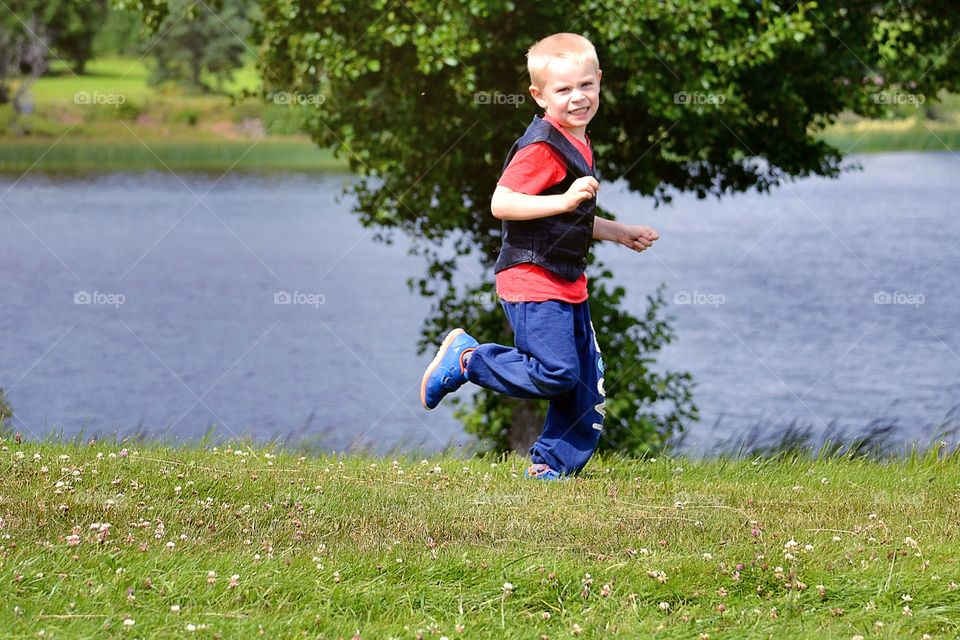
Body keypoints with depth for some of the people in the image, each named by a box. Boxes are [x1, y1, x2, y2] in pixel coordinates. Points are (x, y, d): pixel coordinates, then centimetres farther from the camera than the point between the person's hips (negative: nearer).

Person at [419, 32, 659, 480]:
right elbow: (501, 203, -26)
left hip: (567, 285, 10)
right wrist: (565, 200, -33)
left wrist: (620, 233, 24)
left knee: (587, 382, 8)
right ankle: (466, 359, 4)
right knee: (556, 373, -14)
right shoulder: (542, 147, -17)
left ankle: (552, 463, 19)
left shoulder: (578, 145, 15)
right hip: (533, 282, -10)